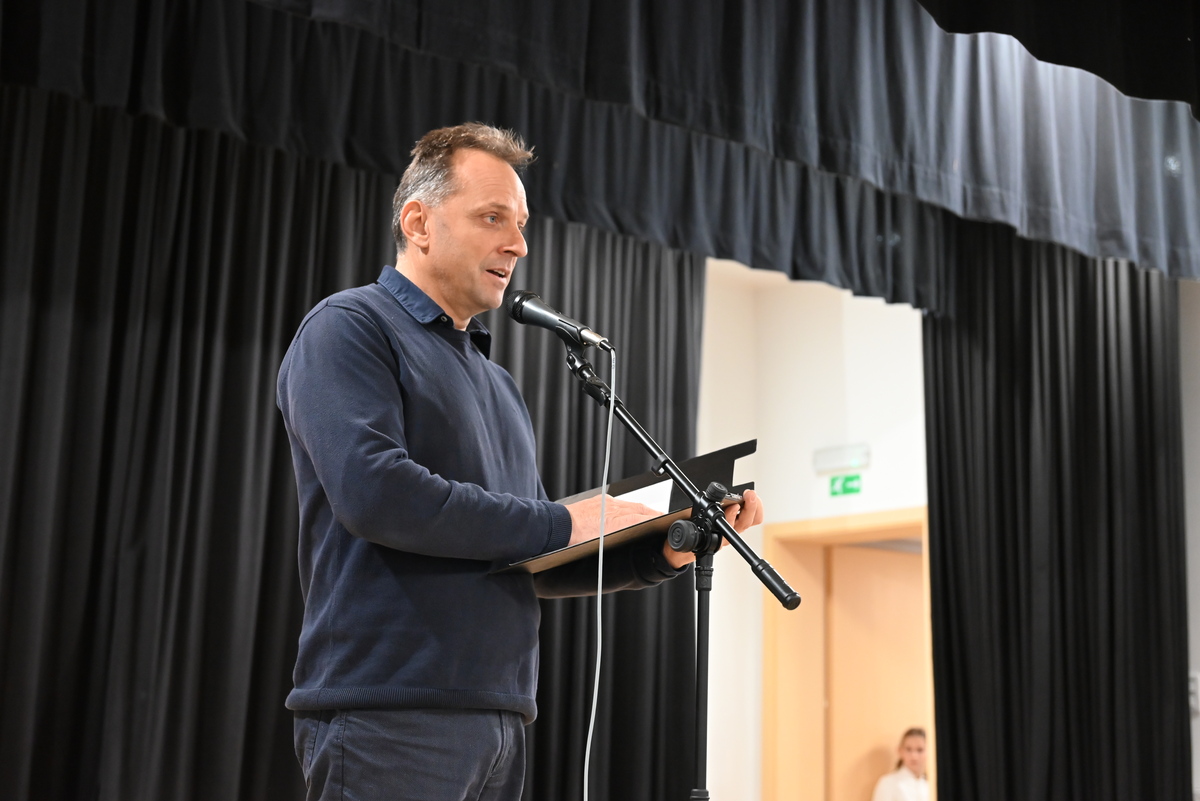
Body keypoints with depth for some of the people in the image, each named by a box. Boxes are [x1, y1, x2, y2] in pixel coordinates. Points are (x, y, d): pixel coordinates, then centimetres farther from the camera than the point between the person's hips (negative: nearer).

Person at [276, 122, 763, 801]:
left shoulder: (497, 382, 21)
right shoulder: (348, 328, -3)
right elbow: (372, 490, -20)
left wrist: (661, 553, 6)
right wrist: (561, 523, -14)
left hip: (502, 718, 8)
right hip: (389, 714, -8)